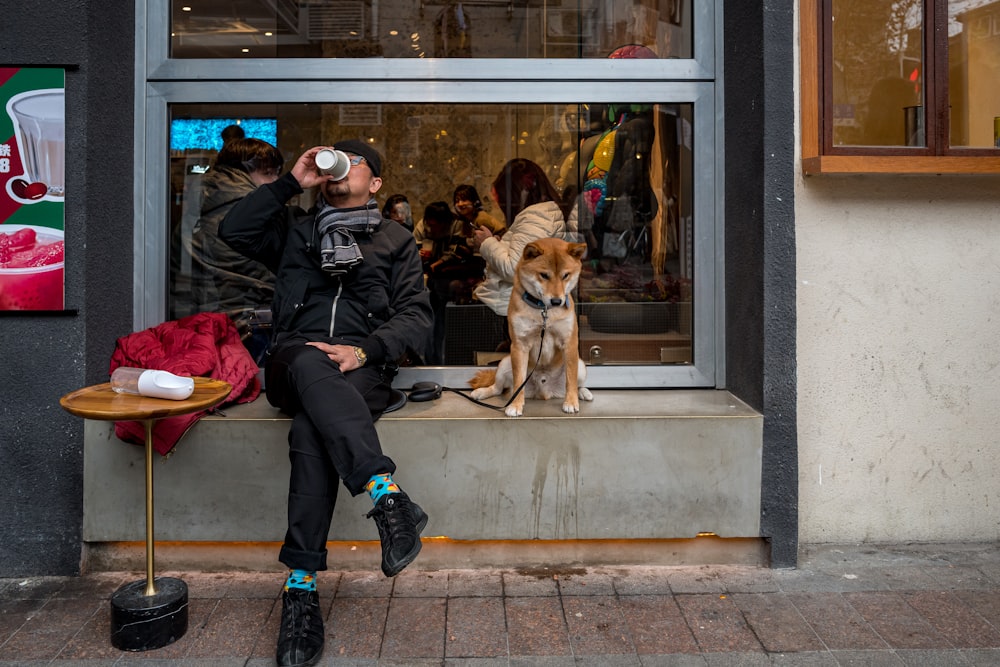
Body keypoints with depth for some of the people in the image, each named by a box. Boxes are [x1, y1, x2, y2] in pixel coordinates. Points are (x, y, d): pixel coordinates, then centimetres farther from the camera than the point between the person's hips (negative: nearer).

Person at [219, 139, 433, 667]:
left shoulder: (396, 241, 20)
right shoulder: (296, 230, 27)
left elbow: (416, 315, 8)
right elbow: (233, 230, 9)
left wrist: (364, 351, -11)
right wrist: (291, 182, 7)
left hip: (362, 368, -1)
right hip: (294, 360, 1)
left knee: (310, 430, -34)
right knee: (310, 364, -39)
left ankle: (302, 585, -36)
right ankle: (388, 495, -53)